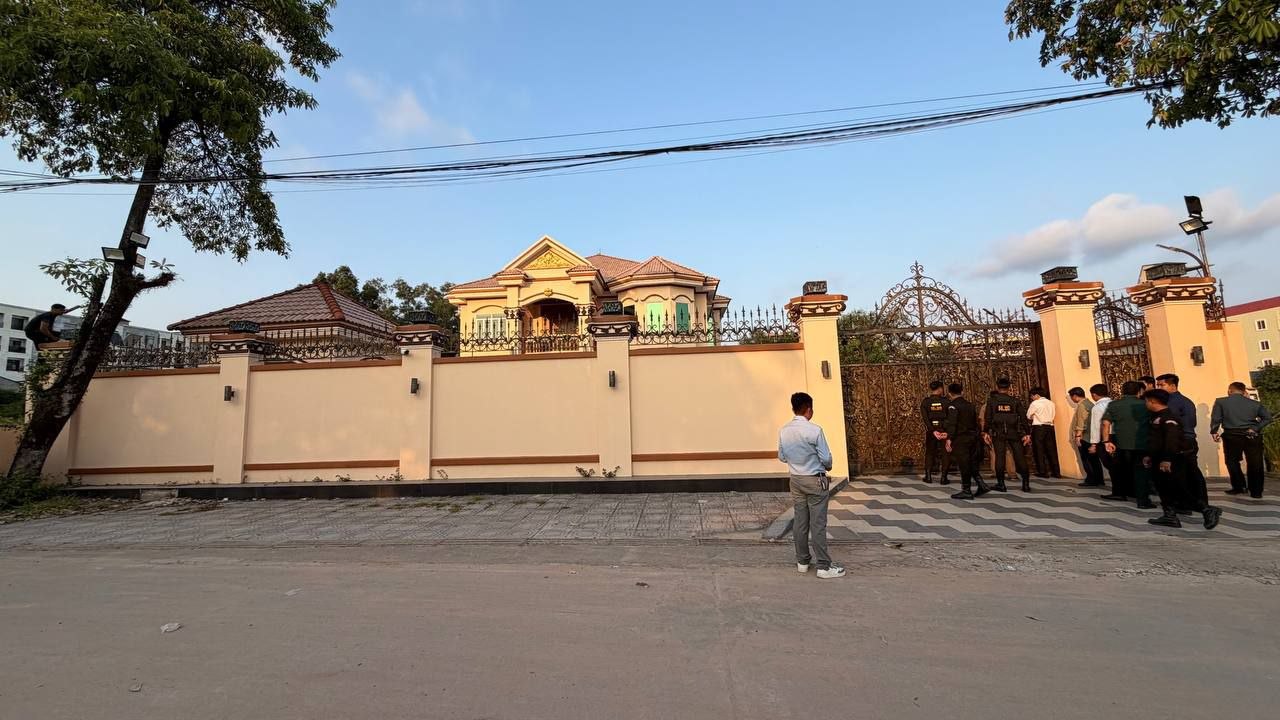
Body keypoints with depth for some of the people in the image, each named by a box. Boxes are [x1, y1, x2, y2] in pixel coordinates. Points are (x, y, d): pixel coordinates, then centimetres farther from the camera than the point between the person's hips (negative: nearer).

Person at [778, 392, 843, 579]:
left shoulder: (784, 431, -3)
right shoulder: (814, 430, -19)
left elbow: (781, 456, 7)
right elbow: (826, 458, -13)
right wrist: (827, 467, 8)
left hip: (796, 480, 5)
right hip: (815, 480, -5)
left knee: (800, 521, 13)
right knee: (818, 524, 1)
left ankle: (802, 561, 22)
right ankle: (824, 566, 7)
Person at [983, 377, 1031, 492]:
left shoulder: (991, 400, 1)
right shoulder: (1015, 401, 4)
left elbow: (987, 418, -1)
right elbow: (1023, 418, 3)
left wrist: (986, 432, 3)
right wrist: (1027, 433, 6)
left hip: (998, 433, -1)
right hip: (1014, 432, 1)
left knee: (1000, 457, -1)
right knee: (1020, 457, 5)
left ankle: (1001, 484, 0)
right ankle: (1026, 483, 7)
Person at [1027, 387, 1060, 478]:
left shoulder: (1035, 403, -8)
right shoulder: (1051, 403, 10)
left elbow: (1028, 416, -2)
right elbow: (1053, 415, 12)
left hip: (1038, 427, -6)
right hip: (1050, 426, 6)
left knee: (1039, 450, 1)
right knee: (1051, 450, 9)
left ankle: (1043, 472, 0)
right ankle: (1056, 472, 12)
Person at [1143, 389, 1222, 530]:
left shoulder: (1168, 416, -17)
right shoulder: (1157, 417, 16)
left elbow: (1172, 439, -26)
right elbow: (1155, 440, 24)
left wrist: (1167, 459, -30)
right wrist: (1150, 455, 25)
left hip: (1175, 460, -10)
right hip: (1161, 460, 10)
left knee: (1180, 491, -7)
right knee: (1164, 488, 10)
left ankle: (1208, 510, 2)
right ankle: (1170, 516, 13)